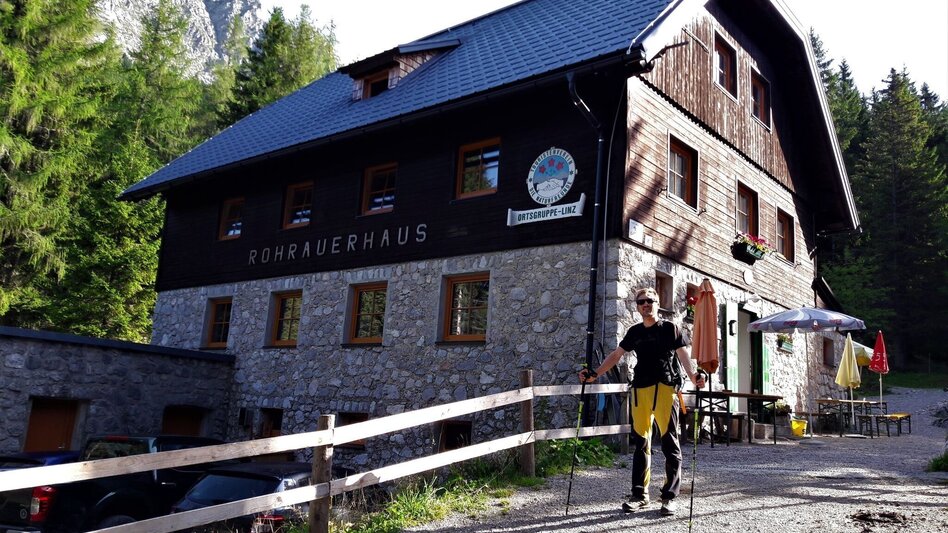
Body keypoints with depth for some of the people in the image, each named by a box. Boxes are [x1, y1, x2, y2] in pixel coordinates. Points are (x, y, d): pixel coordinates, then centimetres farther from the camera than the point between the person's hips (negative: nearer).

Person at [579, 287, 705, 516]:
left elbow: (683, 354, -7)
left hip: (664, 388, -4)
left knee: (669, 442, -3)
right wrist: (595, 374, 11)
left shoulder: (670, 329, 3)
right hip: (639, 390, 5)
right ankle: (639, 495, 16)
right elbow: (616, 355, 19)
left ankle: (670, 496, 5)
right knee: (640, 443, 8)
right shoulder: (634, 332, 16)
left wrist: (693, 375, -26)